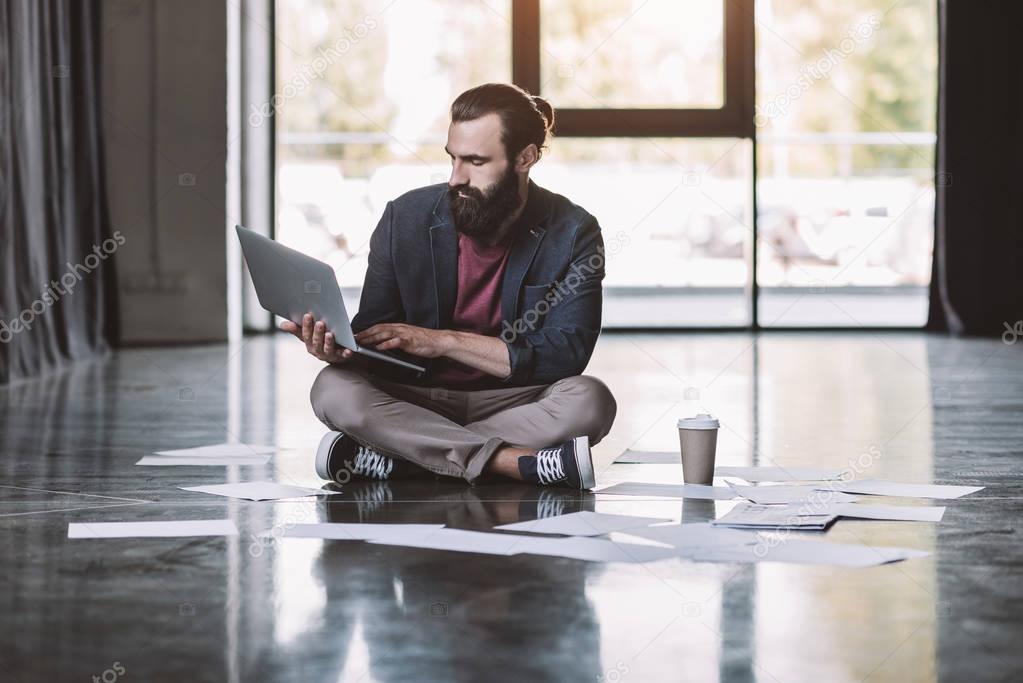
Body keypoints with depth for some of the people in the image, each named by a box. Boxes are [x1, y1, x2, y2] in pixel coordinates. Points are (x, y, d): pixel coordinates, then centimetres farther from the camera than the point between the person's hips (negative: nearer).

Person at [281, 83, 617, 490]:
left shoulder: (573, 234, -6)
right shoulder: (406, 219, -1)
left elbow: (565, 355, -14)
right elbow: (372, 337, 2)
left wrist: (442, 341, -20)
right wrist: (339, 347, -24)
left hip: (514, 406, -1)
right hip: (413, 401, 1)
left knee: (590, 401, -32)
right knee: (334, 389, -28)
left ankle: (396, 458, -28)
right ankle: (522, 463, -34)